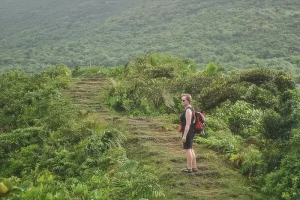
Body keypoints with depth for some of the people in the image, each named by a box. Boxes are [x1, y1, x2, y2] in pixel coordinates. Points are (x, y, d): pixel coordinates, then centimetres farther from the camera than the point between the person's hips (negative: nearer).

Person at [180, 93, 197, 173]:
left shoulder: (188, 110, -18)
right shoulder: (191, 108, 13)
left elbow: (188, 124, -23)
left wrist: (184, 135, -23)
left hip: (187, 132, -10)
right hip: (191, 131, 10)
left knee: (187, 149, -3)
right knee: (190, 149, 16)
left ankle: (189, 168, 3)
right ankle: (194, 167, 21)